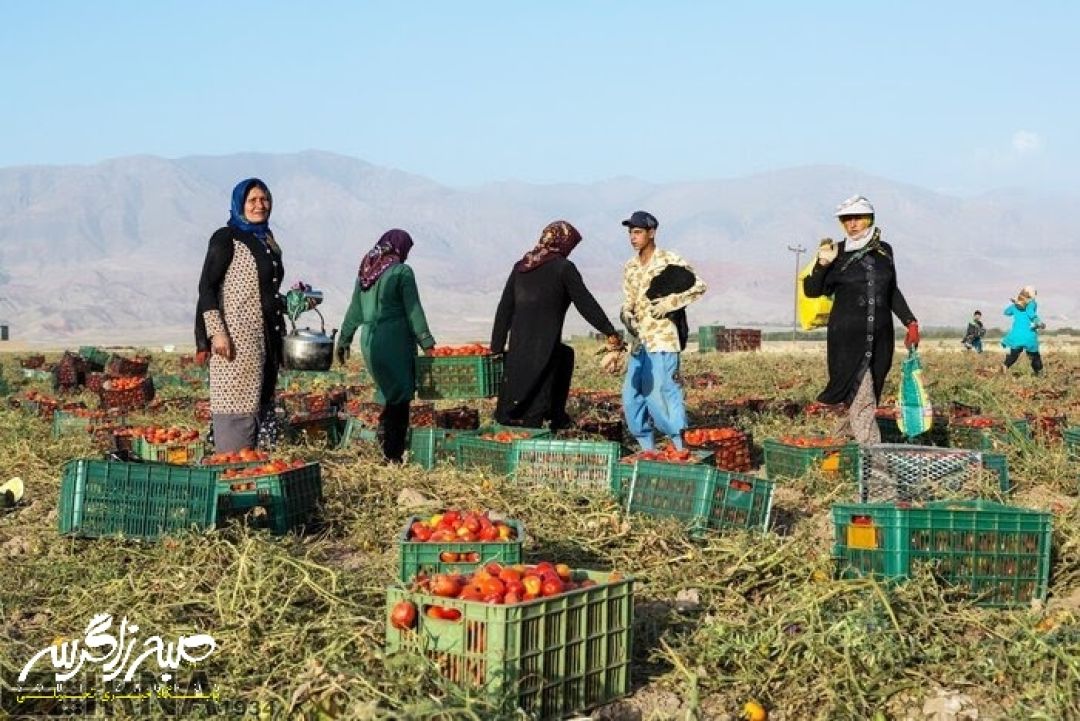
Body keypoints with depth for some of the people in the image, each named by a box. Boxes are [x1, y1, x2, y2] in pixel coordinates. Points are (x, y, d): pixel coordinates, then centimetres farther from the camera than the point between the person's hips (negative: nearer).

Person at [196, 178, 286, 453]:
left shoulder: (268, 242, 17)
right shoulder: (227, 238, -5)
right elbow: (206, 286, -11)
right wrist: (217, 332, -18)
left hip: (266, 338, 8)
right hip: (237, 339, -8)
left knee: (260, 402, 11)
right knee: (237, 402, -10)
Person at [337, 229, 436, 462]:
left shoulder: (365, 271, 12)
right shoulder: (402, 272, -6)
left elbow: (354, 311, 18)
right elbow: (414, 312, -8)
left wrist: (344, 340, 25)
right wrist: (427, 344, -6)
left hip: (369, 343, 6)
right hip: (395, 341, -6)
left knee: (388, 394, 17)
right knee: (400, 397, -1)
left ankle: (386, 448, 20)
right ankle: (394, 454, -4)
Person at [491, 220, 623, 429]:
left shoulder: (520, 267, 12)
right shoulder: (563, 267, -6)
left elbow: (504, 309, 13)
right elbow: (586, 304, -4)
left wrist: (497, 347, 16)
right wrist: (610, 333, 4)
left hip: (517, 348, 6)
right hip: (543, 348, -6)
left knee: (565, 355, 32)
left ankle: (556, 414, 30)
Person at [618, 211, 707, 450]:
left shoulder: (669, 261, -5)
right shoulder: (630, 267, 14)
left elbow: (699, 287, -5)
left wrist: (669, 303, -14)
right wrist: (627, 315, -5)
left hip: (662, 339, -7)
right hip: (639, 340, 7)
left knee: (659, 392, -14)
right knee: (632, 395, 6)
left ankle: (682, 447, -6)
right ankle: (647, 449, 17)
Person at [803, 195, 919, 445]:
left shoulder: (884, 251, 9)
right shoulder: (837, 254, -3)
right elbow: (811, 291, -2)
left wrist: (910, 321, 15)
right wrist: (822, 264, -17)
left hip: (880, 339, 5)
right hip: (848, 338, -5)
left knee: (868, 398, 11)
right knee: (862, 399, -10)